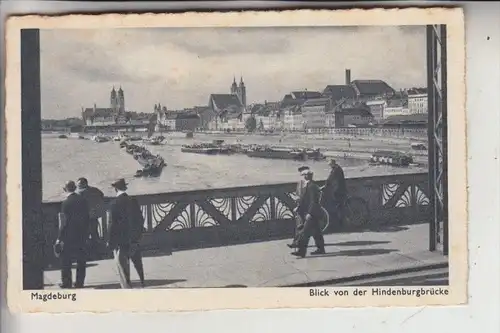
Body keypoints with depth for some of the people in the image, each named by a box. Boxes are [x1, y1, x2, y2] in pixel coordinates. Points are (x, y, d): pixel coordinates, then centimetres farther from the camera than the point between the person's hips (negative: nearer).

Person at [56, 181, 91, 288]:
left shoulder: (66, 203, -15)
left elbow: (64, 223, -14)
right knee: (81, 260, 13)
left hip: (69, 236, -5)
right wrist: (87, 233, 15)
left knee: (65, 259, 6)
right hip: (82, 234, 5)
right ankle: (80, 282, 17)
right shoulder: (83, 200, 1)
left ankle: (67, 282, 8)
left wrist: (60, 238, -8)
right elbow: (87, 218, 6)